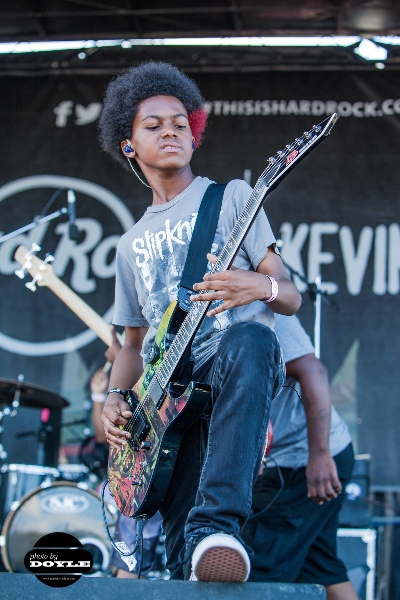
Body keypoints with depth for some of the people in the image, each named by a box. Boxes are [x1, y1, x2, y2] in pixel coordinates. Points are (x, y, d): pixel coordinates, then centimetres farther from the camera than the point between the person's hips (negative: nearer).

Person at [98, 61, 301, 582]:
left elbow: (291, 297, 5)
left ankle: (217, 525, -47)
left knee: (248, 340, -43)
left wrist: (262, 286, -20)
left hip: (236, 363, -3)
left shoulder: (231, 197, 11)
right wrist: (116, 400, 5)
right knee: (181, 558, -17)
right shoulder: (133, 244, 24)